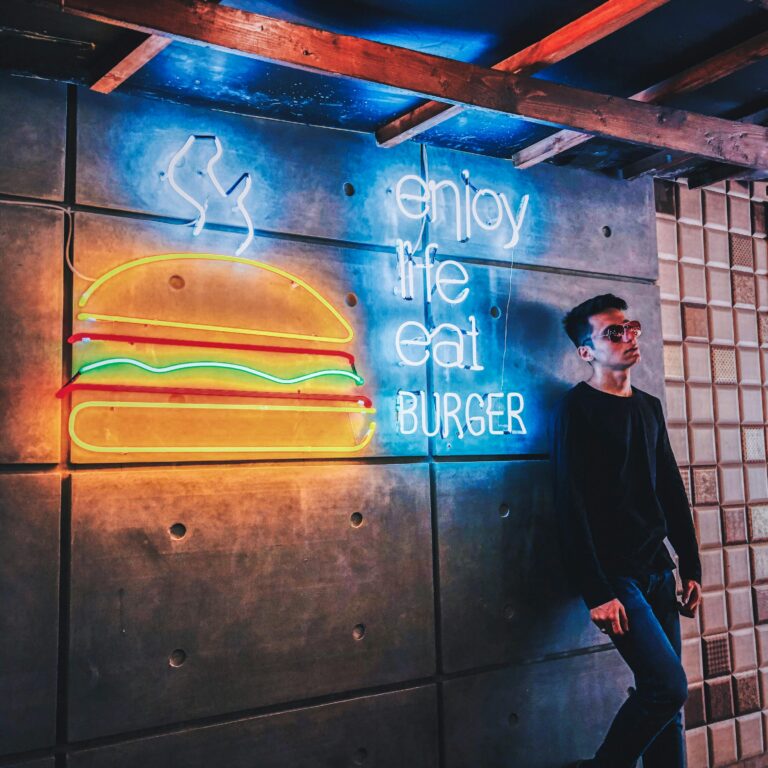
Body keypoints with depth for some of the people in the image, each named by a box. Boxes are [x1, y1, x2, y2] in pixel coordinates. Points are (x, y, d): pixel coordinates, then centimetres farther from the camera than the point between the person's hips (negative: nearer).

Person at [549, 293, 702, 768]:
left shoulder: (649, 407, 14)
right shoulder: (577, 409, -9)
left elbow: (672, 491, 17)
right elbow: (572, 506, -15)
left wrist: (692, 568, 13)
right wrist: (596, 592, -18)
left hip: (658, 570, 7)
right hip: (614, 574, -7)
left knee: (665, 695, 8)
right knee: (669, 685, -13)